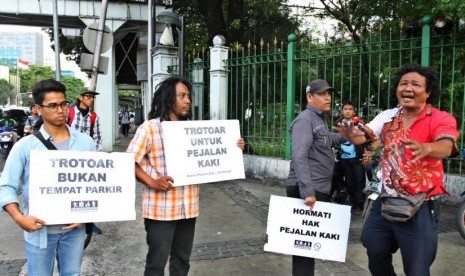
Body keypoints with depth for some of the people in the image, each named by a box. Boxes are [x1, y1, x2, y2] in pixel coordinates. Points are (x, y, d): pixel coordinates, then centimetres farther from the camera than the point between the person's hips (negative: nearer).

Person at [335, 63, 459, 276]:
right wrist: (350, 134, -35)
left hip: (420, 207, -4)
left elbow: (445, 147, -30)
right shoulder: (388, 116, 3)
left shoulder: (441, 119, -11)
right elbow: (362, 136, -10)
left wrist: (425, 148, -53)